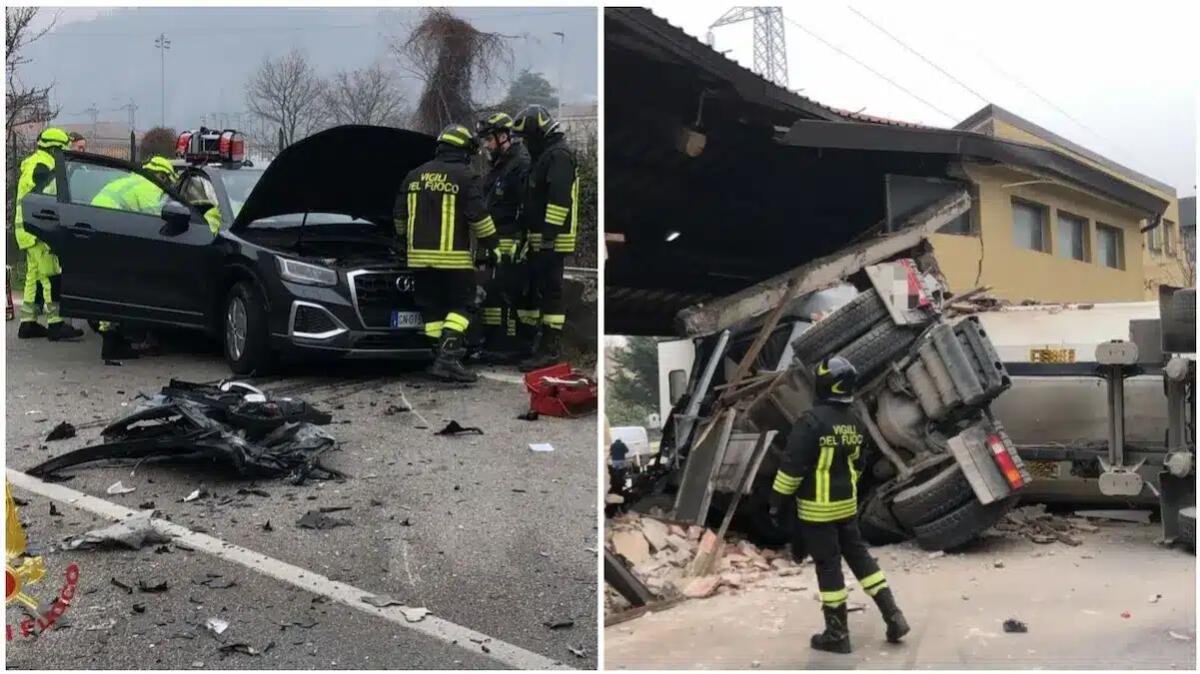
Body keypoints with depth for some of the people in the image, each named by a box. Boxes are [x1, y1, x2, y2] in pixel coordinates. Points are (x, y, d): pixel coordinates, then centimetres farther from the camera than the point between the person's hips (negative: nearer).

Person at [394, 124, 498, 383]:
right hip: (453, 257, -5)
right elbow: (478, 216, -9)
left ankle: (441, 359, 9)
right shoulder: (465, 177, -5)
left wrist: (405, 240, 31)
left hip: (420, 255, 5)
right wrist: (491, 245, 2)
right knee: (460, 306, 2)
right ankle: (449, 356, -13)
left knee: (433, 308, 11)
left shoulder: (414, 176, 13)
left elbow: (400, 216, 17)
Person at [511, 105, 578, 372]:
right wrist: (532, 235, 24)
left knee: (549, 291, -10)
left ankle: (550, 349, -9)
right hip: (539, 240, 11)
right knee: (539, 288, 13)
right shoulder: (544, 155, 22)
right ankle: (545, 343, 20)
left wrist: (549, 234, -25)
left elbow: (559, 198, -22)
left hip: (552, 240, -11)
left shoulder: (558, 155, -12)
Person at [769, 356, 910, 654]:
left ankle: (837, 634, 10)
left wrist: (778, 501, -11)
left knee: (828, 566, 1)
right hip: (847, 504, 7)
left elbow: (792, 466, -20)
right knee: (859, 556, 18)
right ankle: (894, 617, 18)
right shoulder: (853, 422, 6)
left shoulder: (812, 420, -20)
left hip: (817, 508, -7)